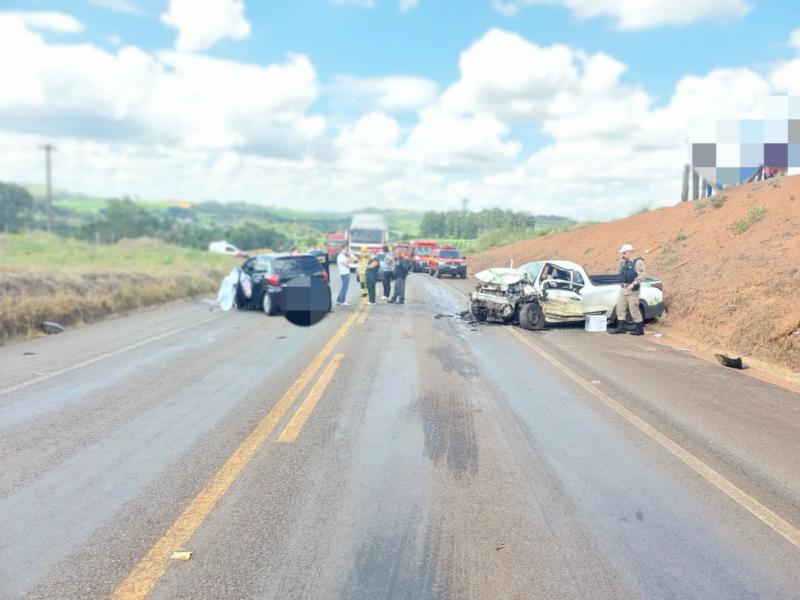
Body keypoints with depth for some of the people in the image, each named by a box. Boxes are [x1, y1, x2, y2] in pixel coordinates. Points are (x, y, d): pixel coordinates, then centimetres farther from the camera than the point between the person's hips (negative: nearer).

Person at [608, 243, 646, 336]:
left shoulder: (638, 262, -12)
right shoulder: (626, 262, 12)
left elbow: (641, 276, -18)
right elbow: (620, 272, 19)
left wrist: (633, 284, -25)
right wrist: (621, 264, 4)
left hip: (632, 290, -8)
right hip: (624, 289, 8)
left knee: (634, 309, -3)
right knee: (620, 307, 8)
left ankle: (640, 329, 7)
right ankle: (620, 327, 15)